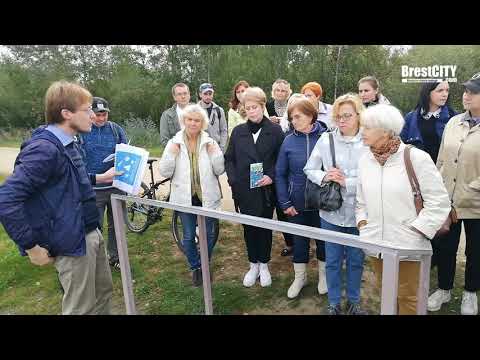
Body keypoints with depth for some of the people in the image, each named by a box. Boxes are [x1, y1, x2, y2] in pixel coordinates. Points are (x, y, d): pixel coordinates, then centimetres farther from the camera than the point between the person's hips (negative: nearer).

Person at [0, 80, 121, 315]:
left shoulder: (68, 143, 7)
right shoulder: (44, 149, -23)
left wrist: (99, 178, 16)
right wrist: (32, 247, -21)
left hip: (91, 234, 9)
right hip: (73, 244, -9)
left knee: (104, 290, 23)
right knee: (82, 309, 8)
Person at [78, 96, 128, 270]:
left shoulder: (116, 129, 1)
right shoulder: (80, 131, -4)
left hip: (116, 186, 3)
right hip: (93, 189, -2)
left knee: (116, 225, 16)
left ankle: (115, 257, 34)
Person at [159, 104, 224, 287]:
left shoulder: (210, 142, -1)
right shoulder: (174, 143, -3)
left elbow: (220, 170, -1)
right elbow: (165, 172, -4)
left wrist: (215, 153, -15)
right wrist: (171, 154, -17)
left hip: (207, 196, 1)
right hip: (185, 197, 0)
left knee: (209, 234, 12)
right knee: (189, 236, 10)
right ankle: (195, 267, 33)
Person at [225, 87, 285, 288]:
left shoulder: (275, 131, -2)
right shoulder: (238, 131, 5)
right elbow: (229, 159, 7)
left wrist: (271, 176, -15)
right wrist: (233, 180, -5)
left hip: (266, 190, -2)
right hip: (244, 190, 2)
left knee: (265, 226, 10)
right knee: (249, 227, 11)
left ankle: (264, 265, 30)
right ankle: (253, 265, 29)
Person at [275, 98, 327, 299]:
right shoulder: (289, 141, -5)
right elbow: (280, 174, -1)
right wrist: (284, 203, -5)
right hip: (296, 203, 1)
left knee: (323, 238, 16)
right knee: (299, 240, 15)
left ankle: (323, 274, 41)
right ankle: (300, 277, 37)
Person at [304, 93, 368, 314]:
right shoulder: (325, 139, -4)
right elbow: (309, 170, 2)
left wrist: (347, 183, -20)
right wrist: (324, 177, -16)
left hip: (358, 213, -1)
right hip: (331, 212, 1)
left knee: (356, 260, 18)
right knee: (332, 261, 15)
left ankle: (353, 301, 41)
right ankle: (334, 303, 36)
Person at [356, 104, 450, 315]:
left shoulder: (416, 158, -13)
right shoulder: (365, 159, 4)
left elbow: (439, 202, -10)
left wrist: (414, 231, -12)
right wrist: (362, 223, 3)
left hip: (407, 245, -5)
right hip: (375, 243, 5)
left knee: (406, 297, 9)